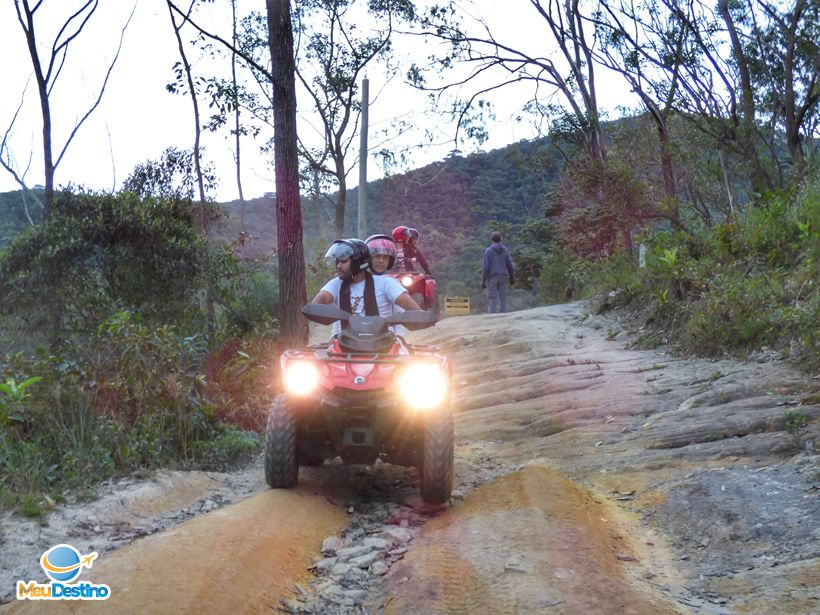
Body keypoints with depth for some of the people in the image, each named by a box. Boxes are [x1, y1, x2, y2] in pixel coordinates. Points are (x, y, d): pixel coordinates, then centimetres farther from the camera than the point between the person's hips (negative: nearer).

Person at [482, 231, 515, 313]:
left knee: (493, 300, -2)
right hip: (503, 277, 2)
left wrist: (483, 280, -4)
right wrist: (512, 278, 15)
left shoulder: (488, 251, -4)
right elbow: (509, 265, 6)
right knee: (503, 299, 5)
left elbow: (486, 267, -8)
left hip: (492, 277, -2)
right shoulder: (504, 250, 6)